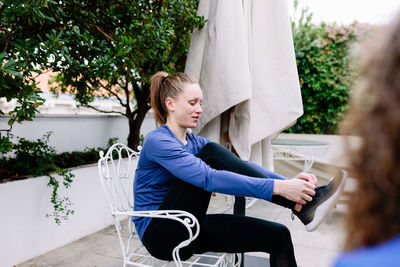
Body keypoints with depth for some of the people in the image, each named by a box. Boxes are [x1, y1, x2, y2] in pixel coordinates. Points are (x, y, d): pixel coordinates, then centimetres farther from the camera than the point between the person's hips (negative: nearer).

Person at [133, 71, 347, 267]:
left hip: (188, 230, 7)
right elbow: (209, 179, -32)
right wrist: (277, 187, -37)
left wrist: (288, 182, -19)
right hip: (160, 234, -7)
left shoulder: (193, 142, 9)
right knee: (211, 153, -24)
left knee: (277, 235, -9)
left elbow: (239, 166, -3)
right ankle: (303, 205, -23)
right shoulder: (157, 141, -17)